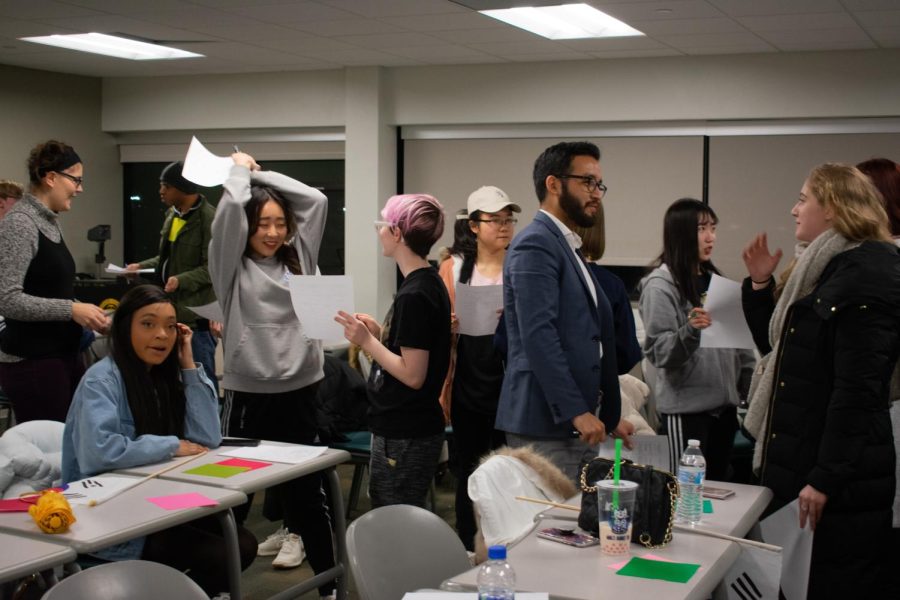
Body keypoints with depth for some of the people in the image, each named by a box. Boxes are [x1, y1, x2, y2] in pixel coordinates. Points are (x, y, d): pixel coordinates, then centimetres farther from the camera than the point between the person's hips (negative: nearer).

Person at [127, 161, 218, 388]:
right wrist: (142, 266, 13)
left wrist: (181, 280, -28)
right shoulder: (172, 214, 14)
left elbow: (212, 267, -20)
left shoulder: (209, 218, -15)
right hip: (171, 309, 9)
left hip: (196, 312, -9)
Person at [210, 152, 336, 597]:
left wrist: (263, 173, 9)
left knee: (308, 492, 11)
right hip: (247, 394, -3)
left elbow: (316, 201, 5)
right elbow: (231, 207, -14)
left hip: (301, 391, 3)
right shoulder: (232, 266, 0)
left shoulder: (298, 258, 10)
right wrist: (240, 170, 3)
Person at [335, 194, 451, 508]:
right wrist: (378, 333, 8)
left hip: (404, 437, -10)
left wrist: (367, 341, -16)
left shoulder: (413, 295, -19)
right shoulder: (430, 284, 10)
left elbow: (413, 375, -21)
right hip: (409, 428, 10)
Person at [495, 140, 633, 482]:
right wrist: (577, 412, -23)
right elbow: (538, 336, -21)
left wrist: (610, 416, 19)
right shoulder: (536, 244, -11)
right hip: (548, 424, -9)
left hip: (577, 422, 9)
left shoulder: (566, 247, 19)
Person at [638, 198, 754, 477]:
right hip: (686, 406, -7)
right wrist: (690, 332, -31)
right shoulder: (660, 285, -9)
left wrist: (752, 386, 13)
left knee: (719, 484, 12)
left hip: (723, 402, 7)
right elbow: (658, 352, -15)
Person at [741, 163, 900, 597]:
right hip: (799, 462, 10)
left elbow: (858, 387, -22)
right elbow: (776, 346, 22)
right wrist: (761, 285, 9)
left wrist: (825, 479, -23)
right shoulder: (823, 268, 14)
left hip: (840, 478, -10)